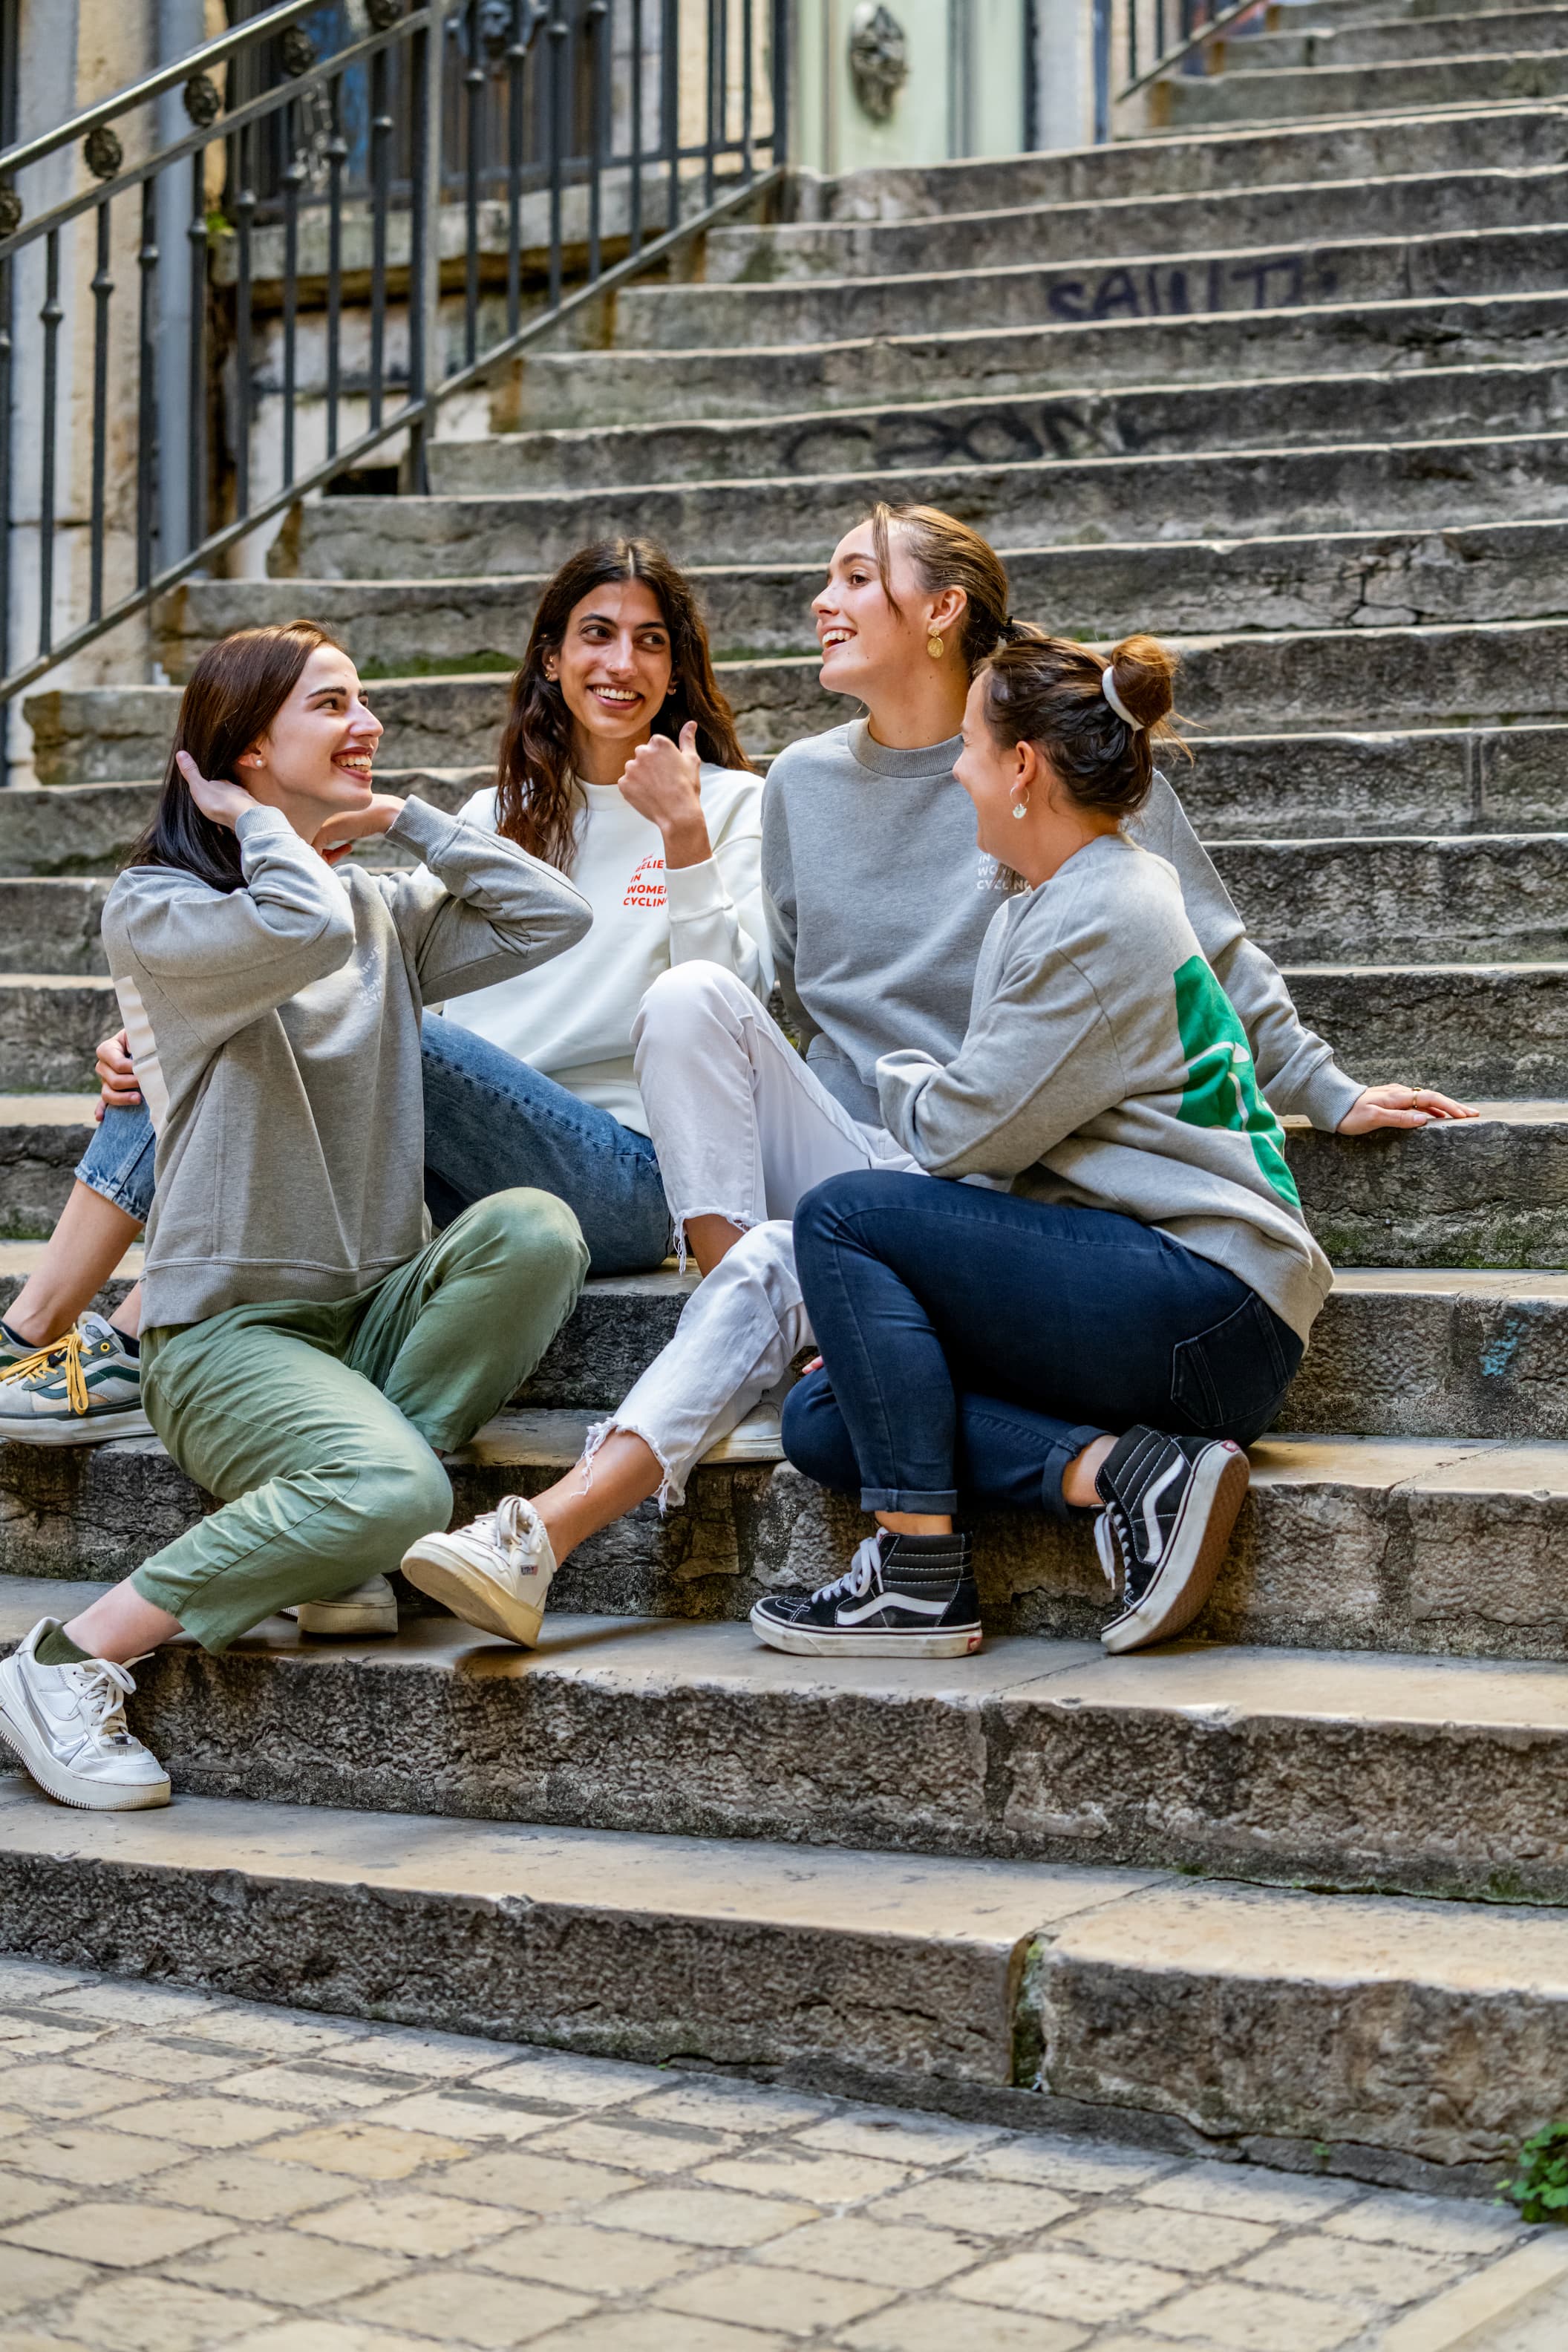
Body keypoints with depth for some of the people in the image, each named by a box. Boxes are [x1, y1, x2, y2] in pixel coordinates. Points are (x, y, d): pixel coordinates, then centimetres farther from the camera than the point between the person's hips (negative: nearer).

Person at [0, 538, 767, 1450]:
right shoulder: (501, 814, 18)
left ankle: (131, 1351, -26)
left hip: (626, 1177, -5)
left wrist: (684, 831, -17)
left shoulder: (730, 803, 6)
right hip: (479, 1172, 5)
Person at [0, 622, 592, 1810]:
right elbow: (302, 929, -26)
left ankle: (328, 1526, -15)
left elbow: (554, 914, 3)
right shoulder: (154, 911, -5)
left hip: (382, 1308, 6)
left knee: (535, 1227, -25)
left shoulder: (386, 913, 15)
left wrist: (403, 817, 5)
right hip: (232, 1328, -6)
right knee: (399, 1493, -33)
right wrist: (260, 822, -6)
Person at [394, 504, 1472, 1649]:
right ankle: (738, 1295, -28)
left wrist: (1327, 1093, 4)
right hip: (834, 1150, 4)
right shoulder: (805, 781, 14)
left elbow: (1215, 956, 6)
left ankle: (548, 1535, -40)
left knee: (787, 1259, -33)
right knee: (693, 989, -23)